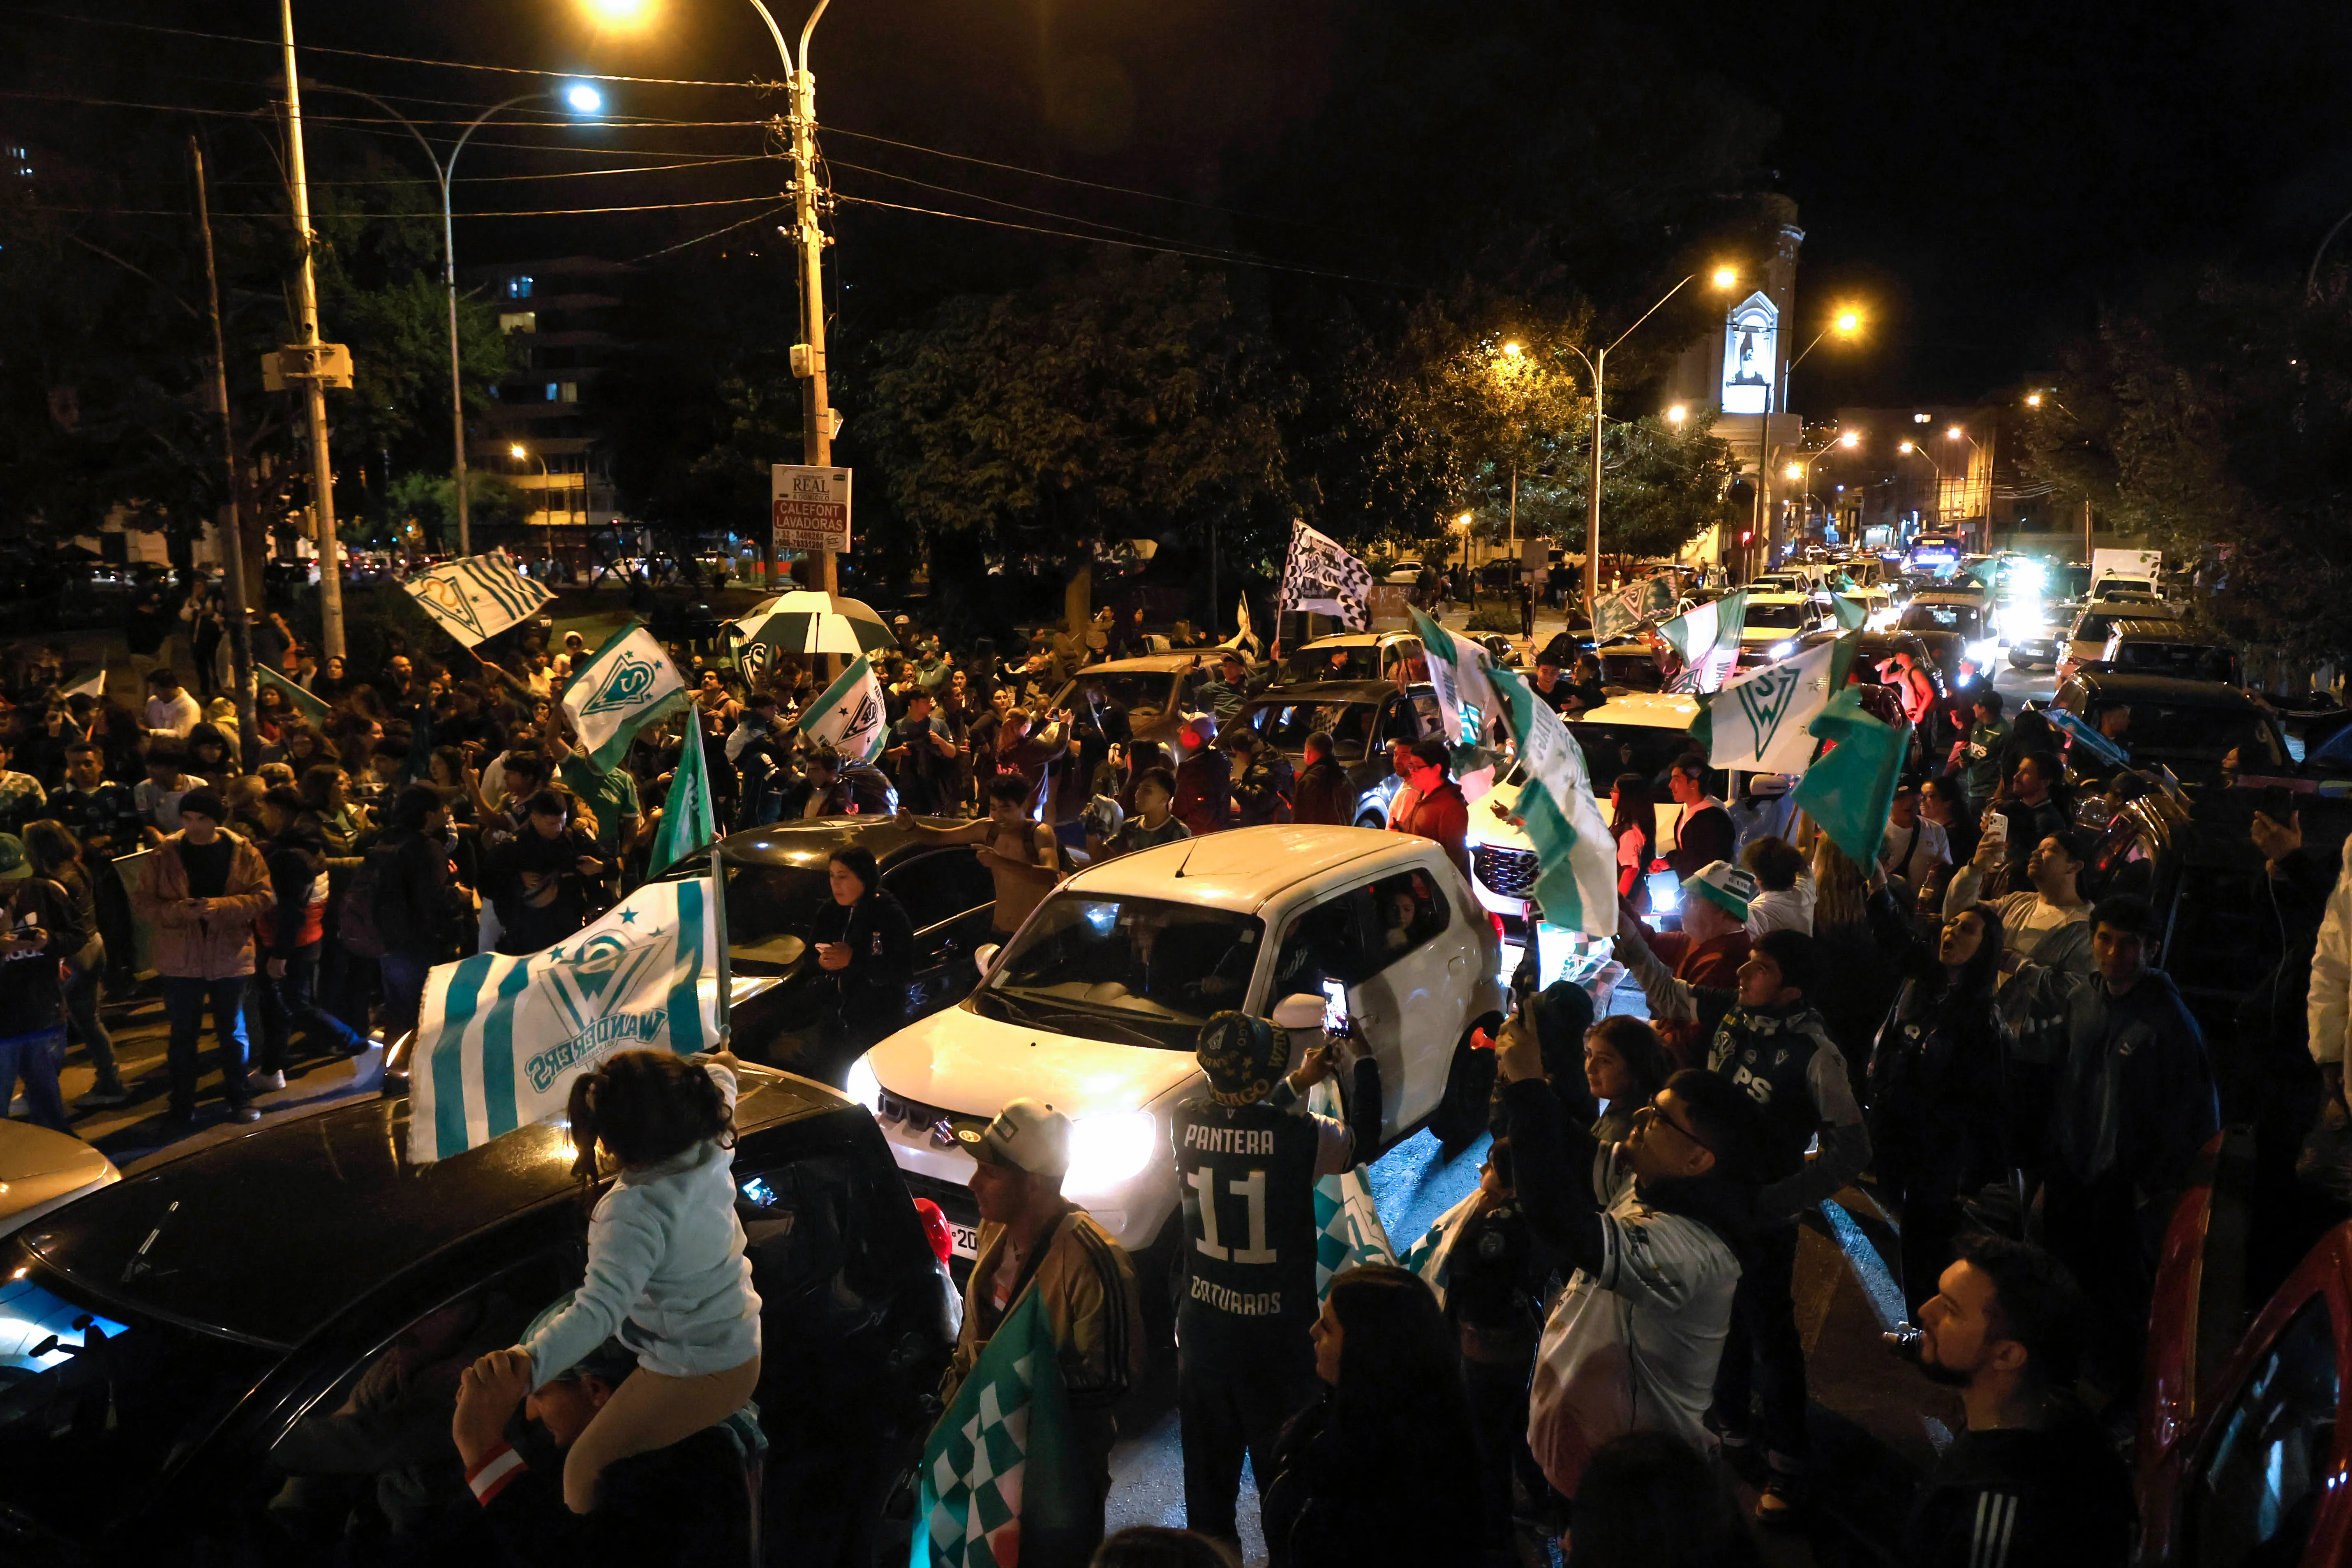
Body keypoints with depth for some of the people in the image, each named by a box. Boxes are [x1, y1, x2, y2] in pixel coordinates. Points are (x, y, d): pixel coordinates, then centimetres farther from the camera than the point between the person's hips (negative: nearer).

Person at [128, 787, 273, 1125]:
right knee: (183, 1033, 11)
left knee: (233, 1032, 11)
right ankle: (182, 1104, 24)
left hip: (230, 957, 0)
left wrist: (221, 906, -22)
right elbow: (142, 901, -3)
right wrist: (179, 911, -21)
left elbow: (265, 895, -7)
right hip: (180, 959, 1)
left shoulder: (244, 852, -3)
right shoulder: (164, 855, -3)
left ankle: (240, 1098, 23)